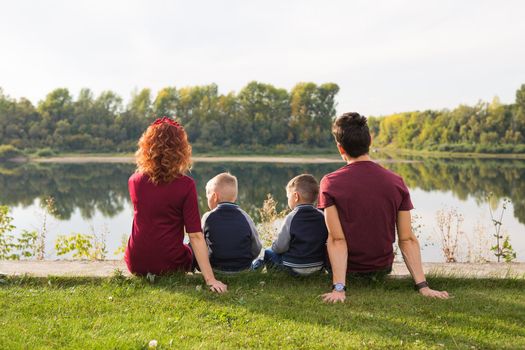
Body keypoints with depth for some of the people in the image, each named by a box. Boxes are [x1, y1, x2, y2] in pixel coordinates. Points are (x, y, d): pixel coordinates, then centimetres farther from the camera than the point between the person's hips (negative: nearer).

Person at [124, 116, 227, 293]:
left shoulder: (134, 180, -6)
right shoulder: (186, 185, -17)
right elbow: (195, 235, -20)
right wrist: (210, 279, -18)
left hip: (136, 265, 3)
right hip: (170, 265, -3)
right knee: (189, 251, 32)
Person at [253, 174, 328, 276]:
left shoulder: (291, 218, -15)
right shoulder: (322, 217, -1)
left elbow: (280, 247, -14)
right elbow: (325, 242, 7)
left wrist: (274, 246, 8)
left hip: (295, 267, -6)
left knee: (267, 253, 14)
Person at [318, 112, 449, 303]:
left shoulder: (330, 183, -18)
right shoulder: (396, 182, -10)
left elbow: (337, 240, -25)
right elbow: (407, 240, -14)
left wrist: (339, 288, -27)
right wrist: (423, 286, -13)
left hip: (348, 270, -3)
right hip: (382, 268, 4)